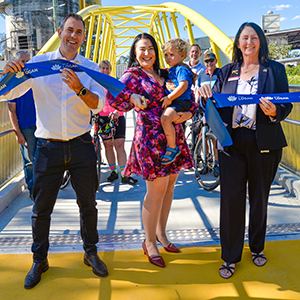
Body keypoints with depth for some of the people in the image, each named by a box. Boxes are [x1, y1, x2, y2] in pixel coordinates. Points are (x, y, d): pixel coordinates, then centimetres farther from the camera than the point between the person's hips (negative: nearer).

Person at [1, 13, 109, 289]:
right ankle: (39, 260, 27)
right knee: (41, 208, 7)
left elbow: (99, 104, -7)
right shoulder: (38, 63, 2)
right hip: (48, 147, 0)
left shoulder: (90, 68, 4)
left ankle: (91, 252, 30)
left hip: (81, 145, 1)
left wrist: (79, 89, -25)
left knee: (88, 204, 10)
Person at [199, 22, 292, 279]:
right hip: (232, 142, 1)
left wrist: (274, 112, -19)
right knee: (231, 197, 0)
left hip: (263, 143, -1)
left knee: (259, 197, 12)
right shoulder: (227, 72, 11)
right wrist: (205, 92, -10)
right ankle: (230, 256, 14)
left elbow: (287, 105, 3)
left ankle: (257, 248, 34)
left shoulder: (275, 69, 6)